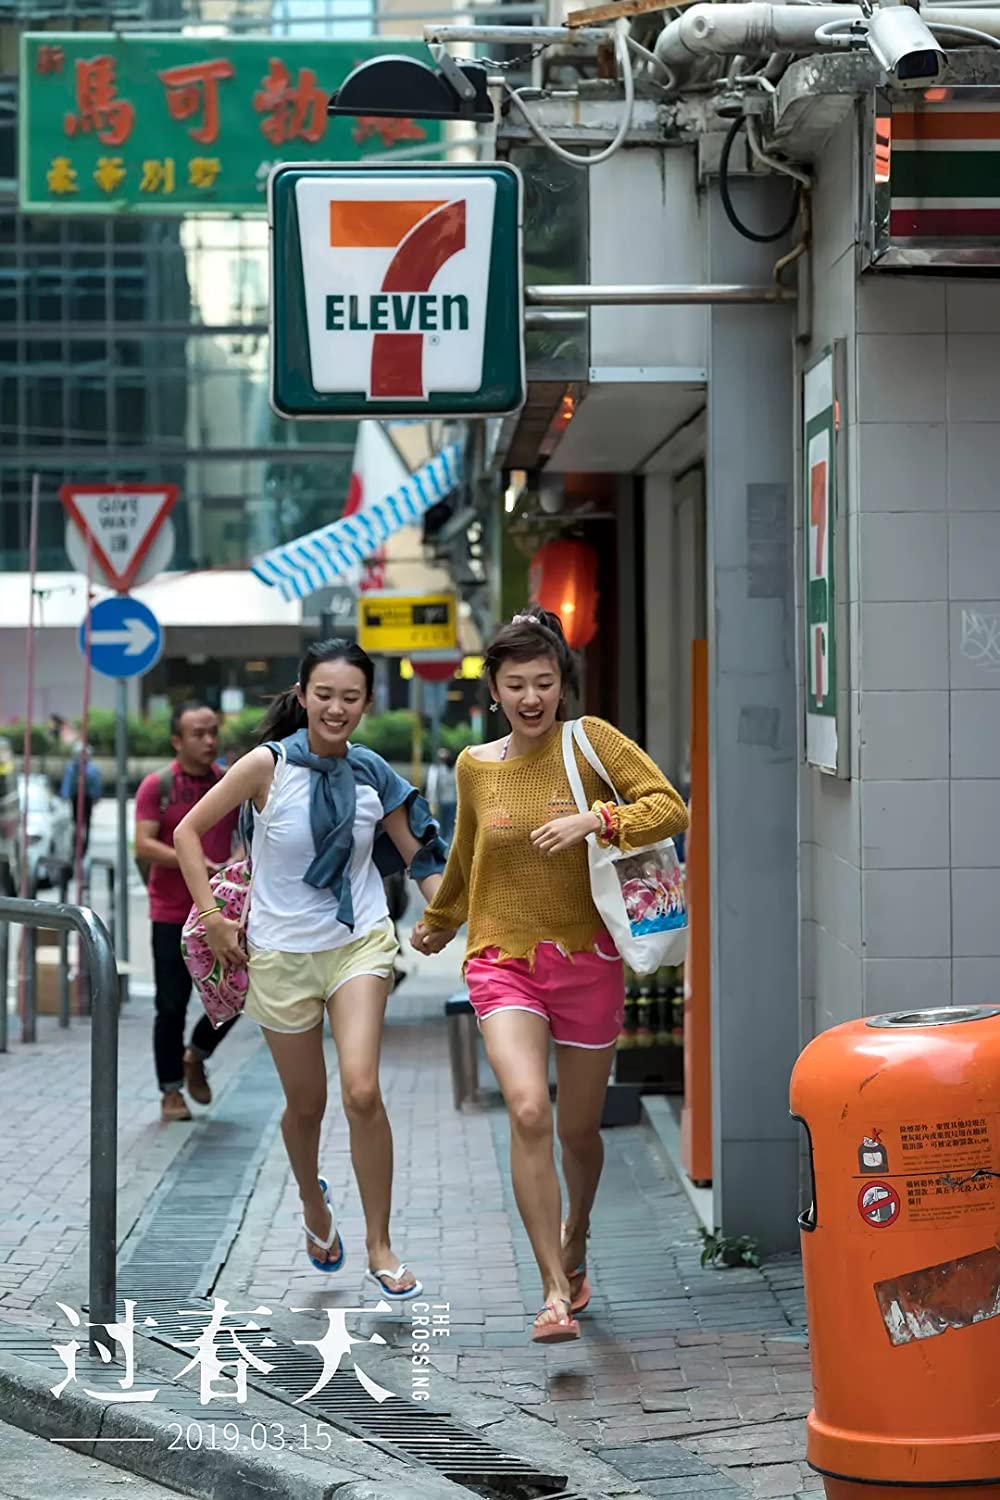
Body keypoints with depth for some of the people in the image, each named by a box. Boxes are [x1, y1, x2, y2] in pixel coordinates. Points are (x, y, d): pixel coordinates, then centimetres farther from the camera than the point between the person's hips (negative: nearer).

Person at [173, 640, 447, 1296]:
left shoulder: (373, 774, -3)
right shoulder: (269, 765, -11)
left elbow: (418, 855, 6)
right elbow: (188, 831, -4)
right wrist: (213, 919, -7)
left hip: (360, 942, 1)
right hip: (282, 953, 0)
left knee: (362, 1092, -18)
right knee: (307, 1103, 11)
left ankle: (381, 1247, -4)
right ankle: (314, 1201, 45)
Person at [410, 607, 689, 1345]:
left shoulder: (590, 740, -5)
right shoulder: (476, 765, 3)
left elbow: (671, 809, -13)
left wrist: (596, 820, -28)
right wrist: (438, 922, 37)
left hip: (586, 958, 0)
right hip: (504, 959, 0)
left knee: (579, 1130, 13)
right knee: (527, 1110, -23)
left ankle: (575, 1241, 46)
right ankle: (556, 1292, -20)